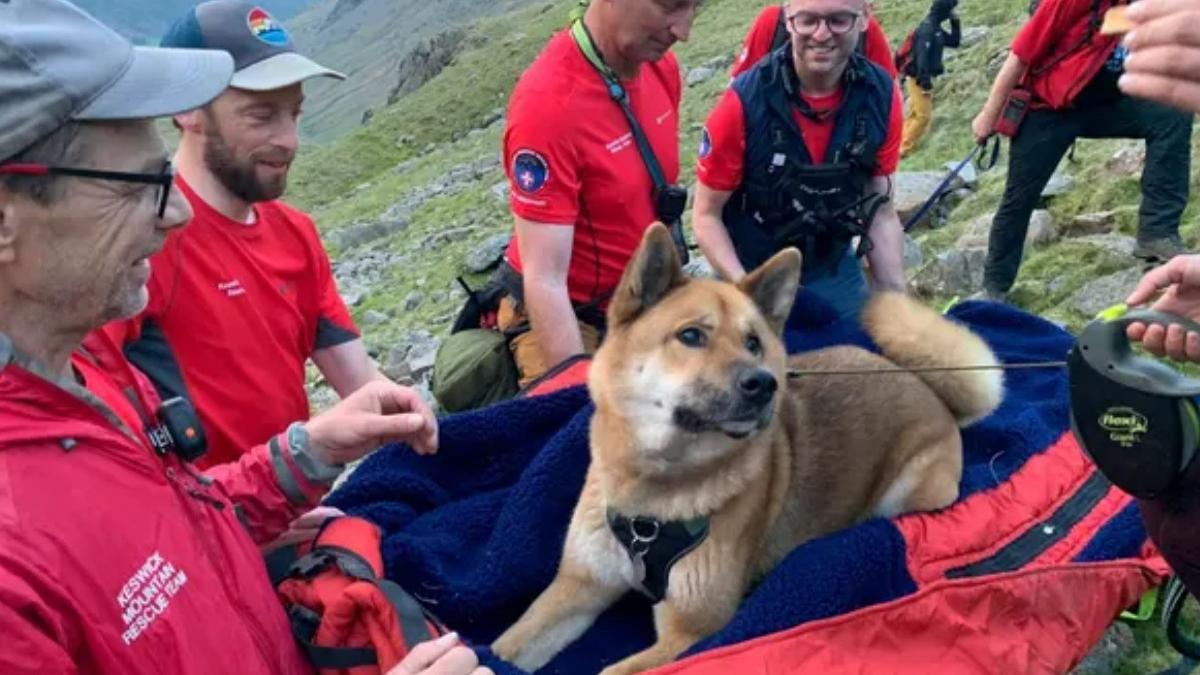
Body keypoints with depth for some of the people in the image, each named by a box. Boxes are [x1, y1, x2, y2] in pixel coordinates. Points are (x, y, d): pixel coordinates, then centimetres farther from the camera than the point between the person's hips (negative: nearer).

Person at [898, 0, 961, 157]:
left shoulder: (935, 28, 13)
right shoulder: (927, 28, -17)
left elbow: (955, 42, 23)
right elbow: (921, 55, -25)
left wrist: (955, 23, 11)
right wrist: (925, 80, -28)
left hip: (920, 78, 10)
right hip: (918, 78, -10)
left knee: (914, 114, 13)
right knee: (923, 115, -10)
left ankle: (902, 148, 17)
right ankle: (904, 150, -8)